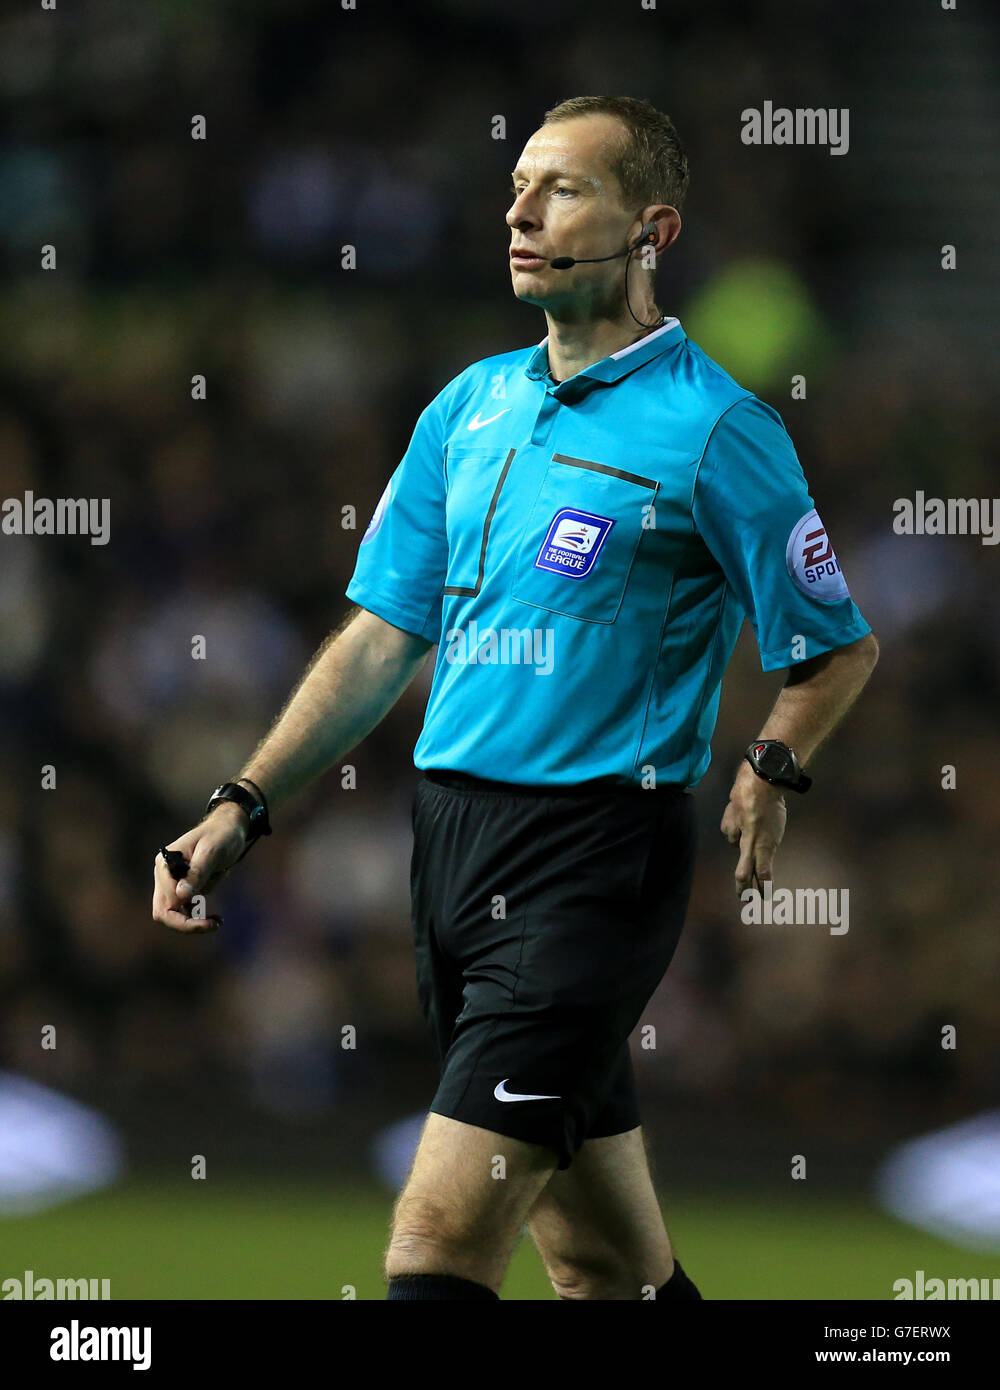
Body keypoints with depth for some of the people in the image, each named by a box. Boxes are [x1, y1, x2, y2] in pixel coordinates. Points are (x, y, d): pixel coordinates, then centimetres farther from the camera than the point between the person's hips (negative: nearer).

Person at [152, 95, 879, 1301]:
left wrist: (771, 771, -13)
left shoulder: (714, 431, -7)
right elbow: (382, 639, 17)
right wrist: (245, 806, 11)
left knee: (434, 1249, -16)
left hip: (594, 860, -7)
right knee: (604, 1264, 13)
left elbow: (839, 649, 2)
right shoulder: (471, 407, 12)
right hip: (453, 835, 7)